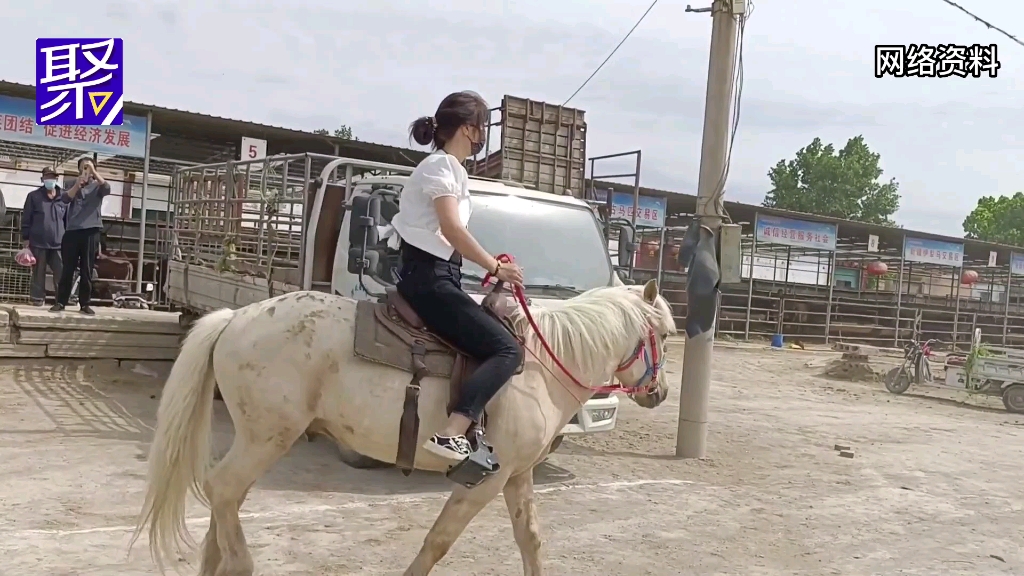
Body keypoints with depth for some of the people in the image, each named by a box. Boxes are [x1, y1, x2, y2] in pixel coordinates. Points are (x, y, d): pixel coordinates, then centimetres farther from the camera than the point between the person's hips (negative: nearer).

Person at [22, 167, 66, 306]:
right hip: (38, 242, -1)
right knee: (38, 272, 5)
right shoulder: (33, 196, 3)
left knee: (62, 272, -4)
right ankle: (38, 298, 13)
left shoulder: (64, 197, 7)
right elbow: (26, 218, 3)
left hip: (58, 242, 1)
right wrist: (26, 238, -1)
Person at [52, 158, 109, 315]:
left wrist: (94, 171, -14)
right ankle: (61, 302, 5)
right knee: (67, 269, 2)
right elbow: (66, 198, -2)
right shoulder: (73, 186, 17)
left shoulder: (97, 187, 10)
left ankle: (85, 303, 6)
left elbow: (107, 189, -13)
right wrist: (78, 184, -12)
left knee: (87, 270, 1)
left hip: (91, 232, -2)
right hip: (72, 231, 2)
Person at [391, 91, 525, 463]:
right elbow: (452, 229, -21)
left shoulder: (451, 169, 21)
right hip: (429, 278, -10)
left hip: (434, 276, 10)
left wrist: (493, 268, 12)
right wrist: (496, 267, -12)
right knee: (507, 349, -17)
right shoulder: (440, 165, -9)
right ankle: (451, 435, -28)